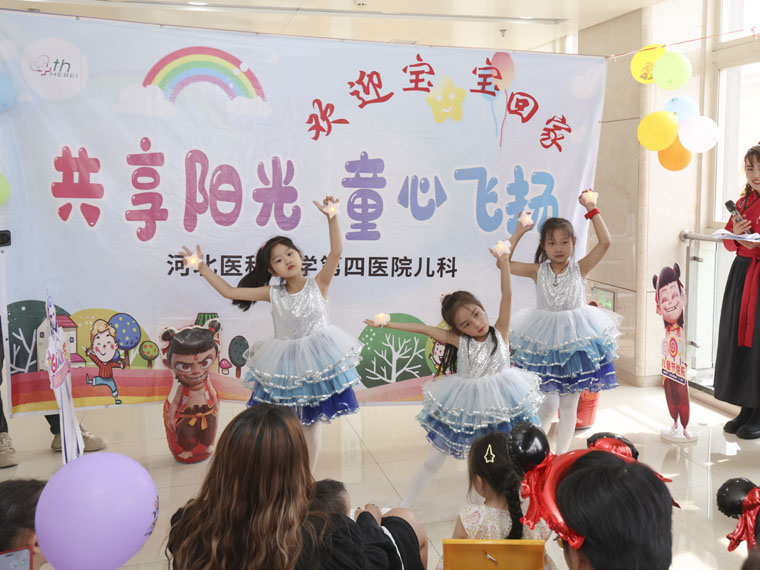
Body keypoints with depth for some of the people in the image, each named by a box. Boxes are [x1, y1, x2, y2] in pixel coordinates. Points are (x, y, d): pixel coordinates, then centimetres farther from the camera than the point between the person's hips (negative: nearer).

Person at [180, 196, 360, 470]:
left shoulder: (318, 284, -9)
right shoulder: (273, 294, -2)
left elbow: (336, 252, -22)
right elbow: (229, 291, -2)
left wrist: (332, 217, -35)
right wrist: (202, 266, -6)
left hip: (317, 360, -2)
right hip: (285, 363, 2)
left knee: (311, 422, 9)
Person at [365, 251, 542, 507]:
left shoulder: (499, 332, -9)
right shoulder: (459, 341, -10)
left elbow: (507, 297, -16)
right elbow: (423, 328, -13)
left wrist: (504, 264, -21)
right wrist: (386, 324, -17)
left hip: (499, 407, 0)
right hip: (464, 408, 0)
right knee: (432, 463, 7)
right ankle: (403, 506, 19)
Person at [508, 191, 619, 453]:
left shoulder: (580, 268, -2)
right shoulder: (538, 271, -1)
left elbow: (605, 242, -12)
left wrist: (591, 209, -11)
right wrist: (518, 233, -7)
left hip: (575, 341, 1)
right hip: (545, 342, -1)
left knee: (569, 405, 9)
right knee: (549, 405, -5)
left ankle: (562, 454, 24)